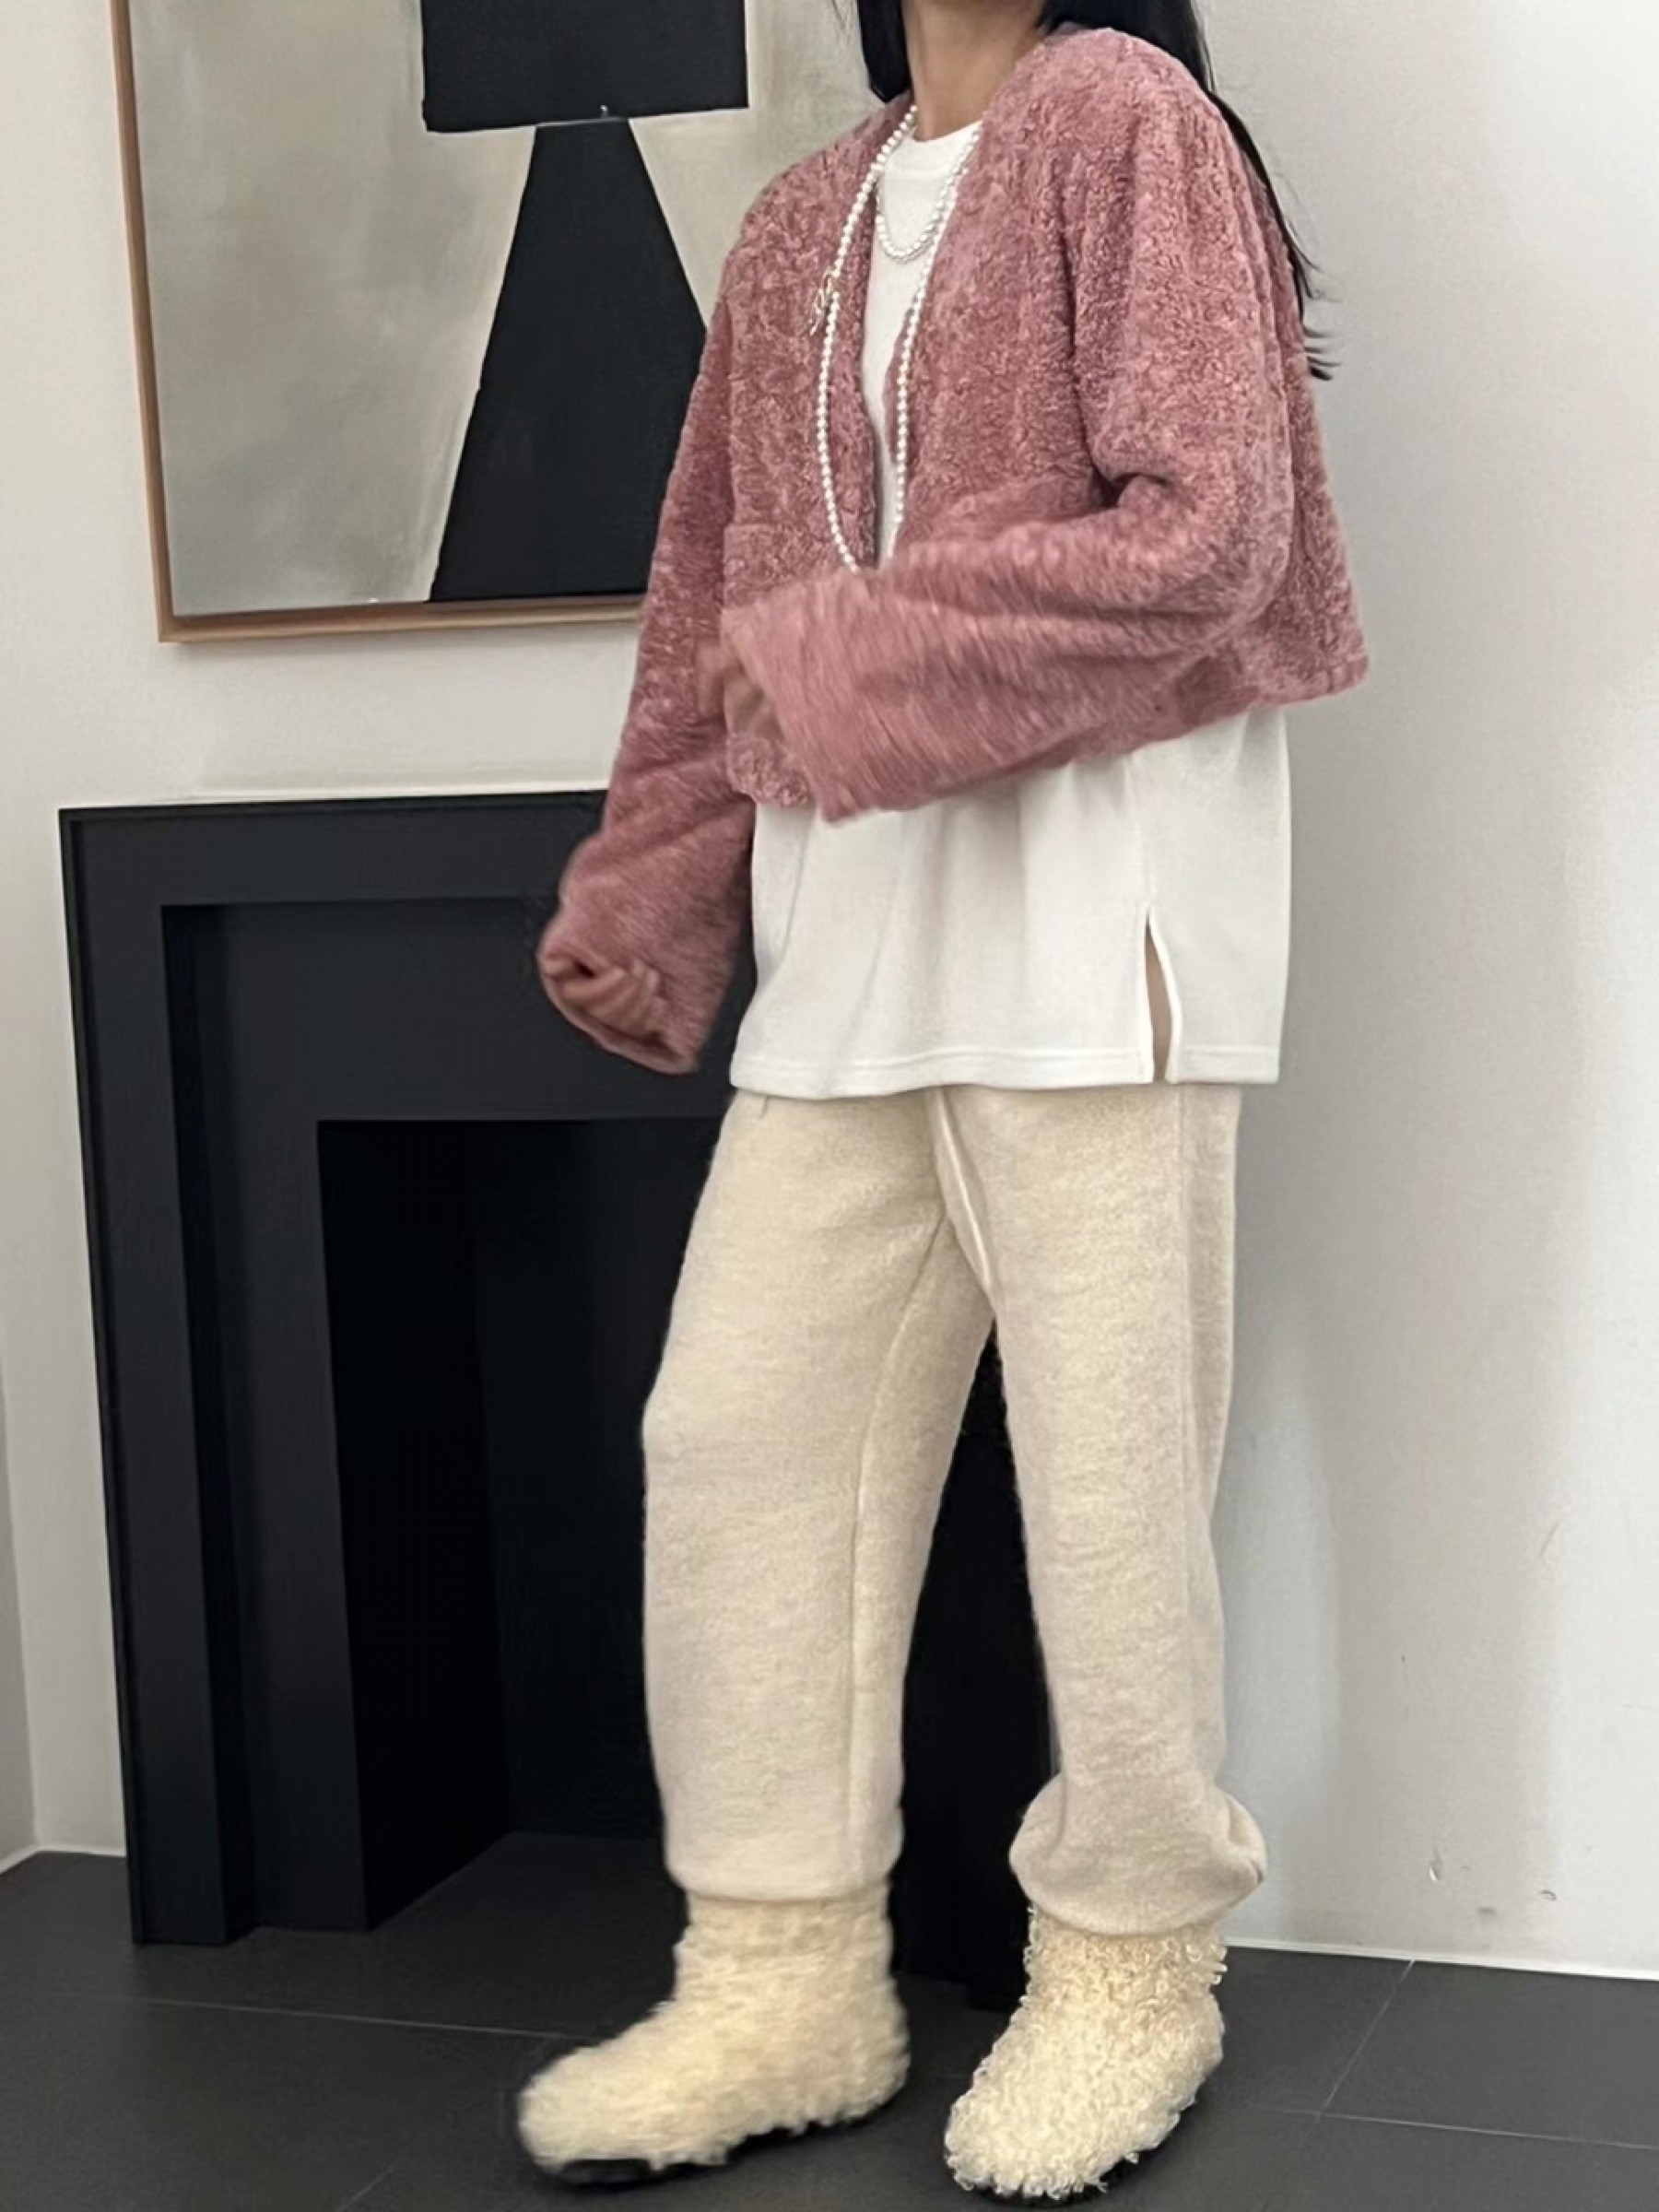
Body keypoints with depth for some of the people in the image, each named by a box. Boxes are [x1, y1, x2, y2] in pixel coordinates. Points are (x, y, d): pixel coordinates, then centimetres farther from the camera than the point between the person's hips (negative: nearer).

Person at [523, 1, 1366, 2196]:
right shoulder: (802, 225, 17)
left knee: (1107, 1464, 0)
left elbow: (1206, 531, -13)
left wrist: (844, 663, -11)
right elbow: (711, 595, 18)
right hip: (853, 915, 7)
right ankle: (785, 1984, 15)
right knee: (743, 1426, 4)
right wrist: (637, 896, 12)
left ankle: (1131, 1972, 17)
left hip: (1098, 891, -7)